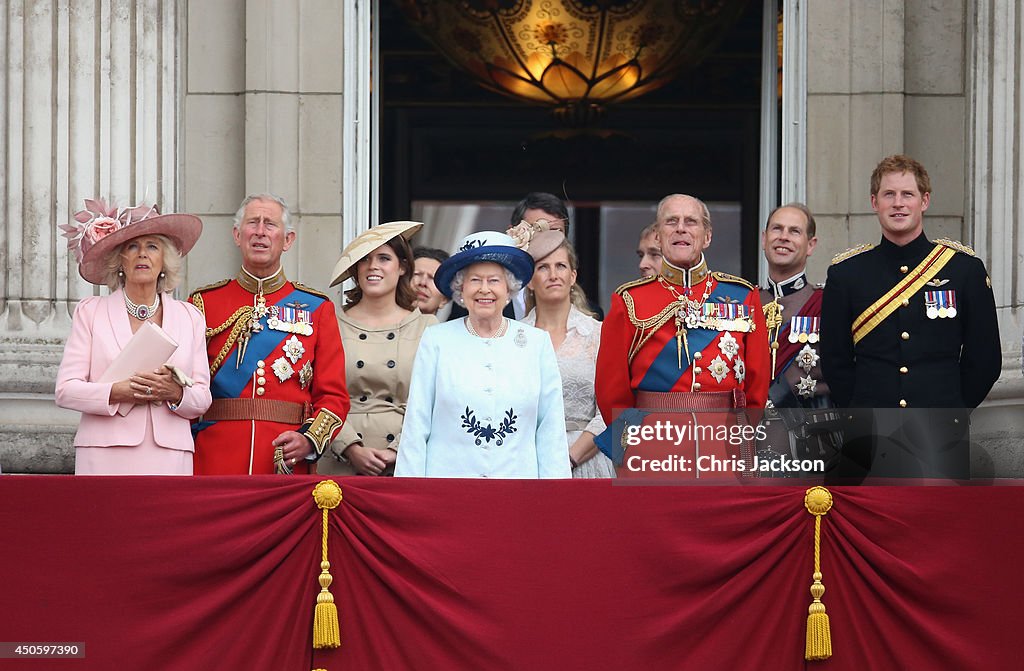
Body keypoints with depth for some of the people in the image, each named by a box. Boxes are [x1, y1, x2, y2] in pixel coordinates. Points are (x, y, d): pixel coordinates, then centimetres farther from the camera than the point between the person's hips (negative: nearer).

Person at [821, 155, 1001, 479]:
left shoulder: (965, 268, 4)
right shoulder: (846, 273, 6)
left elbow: (985, 359, 7)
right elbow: (834, 361, 9)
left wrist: (950, 411, 3)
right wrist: (863, 416, 2)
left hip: (942, 442, 0)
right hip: (868, 443, 0)